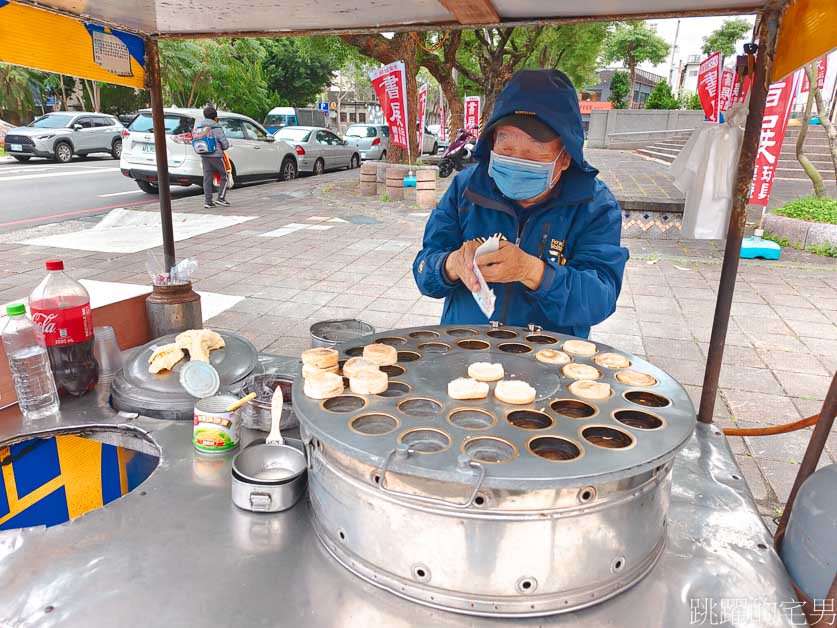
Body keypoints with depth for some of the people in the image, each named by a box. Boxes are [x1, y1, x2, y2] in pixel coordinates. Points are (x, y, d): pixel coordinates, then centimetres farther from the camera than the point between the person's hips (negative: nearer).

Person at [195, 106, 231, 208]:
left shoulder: (199, 127, 9)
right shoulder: (217, 128, -10)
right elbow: (225, 144, -11)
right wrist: (222, 148, 10)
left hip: (204, 156, 6)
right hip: (216, 155, -6)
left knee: (207, 178, 7)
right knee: (224, 176, 8)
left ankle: (207, 201, 5)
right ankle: (221, 198, 3)